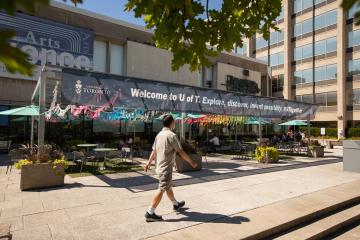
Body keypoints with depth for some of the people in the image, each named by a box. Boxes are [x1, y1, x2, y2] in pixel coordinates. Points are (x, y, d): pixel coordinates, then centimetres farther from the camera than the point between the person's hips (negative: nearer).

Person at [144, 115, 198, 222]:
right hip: (166, 168, -9)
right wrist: (192, 162, -5)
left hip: (160, 166, 9)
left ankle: (176, 204, 39)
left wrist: (149, 162, 22)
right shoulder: (171, 135, -17)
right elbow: (181, 152, -15)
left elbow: (154, 150, 13)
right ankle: (150, 213, -2)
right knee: (162, 189, -5)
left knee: (169, 187, 21)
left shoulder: (159, 134, 8)